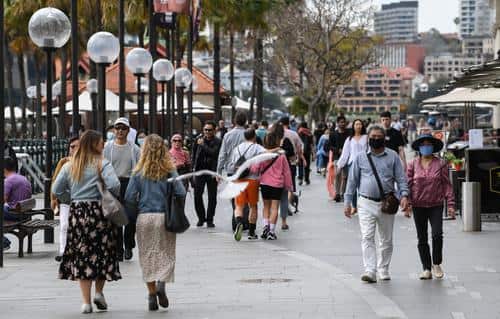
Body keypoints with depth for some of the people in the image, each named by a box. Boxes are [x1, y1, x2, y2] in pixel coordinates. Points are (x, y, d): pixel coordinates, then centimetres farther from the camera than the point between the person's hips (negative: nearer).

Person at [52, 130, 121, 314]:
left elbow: (56, 190, 5)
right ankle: (99, 292, 5)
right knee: (103, 253, 11)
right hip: (99, 210, -4)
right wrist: (114, 199, 0)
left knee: (82, 256, 6)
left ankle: (86, 302, 3)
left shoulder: (69, 166, 8)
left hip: (77, 212, 4)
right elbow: (114, 185, -19)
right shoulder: (102, 163, -6)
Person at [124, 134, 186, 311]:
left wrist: (134, 217, 9)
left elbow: (129, 198, -4)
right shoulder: (169, 171, -2)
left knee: (147, 256, 9)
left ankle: (152, 293, 7)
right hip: (164, 216, 0)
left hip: (144, 217, 0)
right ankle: (161, 283, -16)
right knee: (166, 253, 8)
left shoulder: (139, 172, -1)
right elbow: (181, 193, -7)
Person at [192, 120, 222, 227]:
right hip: (200, 171, 3)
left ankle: (209, 219, 13)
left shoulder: (217, 142, -5)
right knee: (197, 195, 1)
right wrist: (194, 166, 10)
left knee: (212, 197, 3)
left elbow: (214, 153, -21)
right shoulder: (199, 140, 8)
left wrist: (203, 145, -15)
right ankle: (201, 217, 16)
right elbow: (194, 153, 18)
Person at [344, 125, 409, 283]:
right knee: (367, 237, -13)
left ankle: (383, 269, 25)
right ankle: (370, 271, -18)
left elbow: (401, 178, 4)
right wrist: (347, 202, 5)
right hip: (366, 204, -1)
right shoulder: (360, 158, 6)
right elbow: (352, 181, 10)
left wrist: (404, 195, -12)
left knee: (386, 240, 10)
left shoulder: (392, 156, 6)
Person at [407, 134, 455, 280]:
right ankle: (427, 269, 15)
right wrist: (407, 203, -3)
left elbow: (447, 184, 1)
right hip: (418, 206, 1)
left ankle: (436, 264, 8)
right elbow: (408, 184, 3)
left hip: (436, 205, -1)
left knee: (437, 235, -13)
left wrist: (450, 204, -3)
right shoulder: (413, 164, 2)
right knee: (422, 238, 6)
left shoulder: (441, 164, 0)